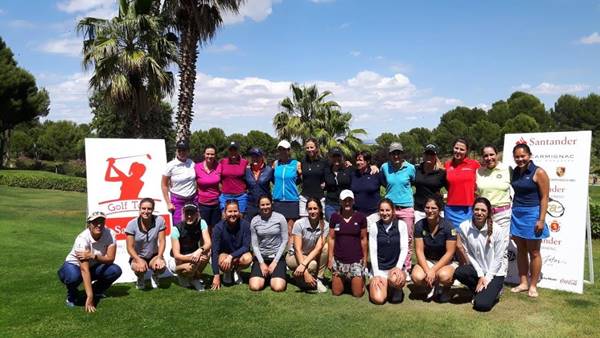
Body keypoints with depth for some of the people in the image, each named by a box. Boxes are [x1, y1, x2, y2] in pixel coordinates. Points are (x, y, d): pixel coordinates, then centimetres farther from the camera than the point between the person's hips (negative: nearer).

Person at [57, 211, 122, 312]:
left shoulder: (110, 234, -20)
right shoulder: (82, 238, -32)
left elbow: (110, 258, -20)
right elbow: (84, 270, -38)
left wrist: (93, 256, -38)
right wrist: (89, 297, -42)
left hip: (94, 266, 4)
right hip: (75, 266, -4)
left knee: (116, 271, -22)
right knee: (74, 276, -38)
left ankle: (97, 291, 8)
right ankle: (72, 295, -1)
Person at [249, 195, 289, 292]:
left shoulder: (280, 218, -5)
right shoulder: (254, 221, -1)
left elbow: (284, 241, -3)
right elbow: (255, 245, 2)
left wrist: (275, 262, -7)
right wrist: (262, 263, -7)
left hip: (277, 256, -1)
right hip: (260, 256, 1)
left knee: (278, 288, -20)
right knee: (255, 287, -18)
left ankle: (274, 275, 14)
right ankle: (264, 274, 15)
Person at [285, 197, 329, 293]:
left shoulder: (325, 225, -14)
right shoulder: (299, 224, -22)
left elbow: (318, 248, -23)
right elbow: (298, 250, -25)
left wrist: (303, 264, -38)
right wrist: (305, 273, -34)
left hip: (313, 256, 4)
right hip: (295, 257, -3)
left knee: (326, 246, -25)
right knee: (312, 265, -34)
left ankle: (318, 279, -16)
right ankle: (298, 274, -1)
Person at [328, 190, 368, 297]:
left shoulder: (360, 217, -4)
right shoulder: (335, 217, -1)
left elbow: (364, 239, 2)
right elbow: (331, 238, 3)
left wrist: (365, 258, 3)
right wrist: (330, 258, 0)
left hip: (356, 260, -1)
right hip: (338, 260, 1)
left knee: (358, 293, 0)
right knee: (336, 292, 6)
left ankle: (361, 280, 31)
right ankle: (344, 280, 36)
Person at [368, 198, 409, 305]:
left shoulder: (401, 225, -3)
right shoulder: (374, 227, -1)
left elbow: (404, 249, -4)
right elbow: (373, 252, -2)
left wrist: (398, 267, -18)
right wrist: (376, 275, -9)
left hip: (396, 267, 0)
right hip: (380, 269, 1)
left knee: (395, 280, -36)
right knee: (378, 299, -19)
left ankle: (397, 289, 2)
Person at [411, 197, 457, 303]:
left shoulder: (448, 226, -14)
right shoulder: (419, 225, -7)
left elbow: (449, 253, -14)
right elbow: (419, 251, -7)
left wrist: (433, 270, -21)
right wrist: (427, 271, -21)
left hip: (446, 262, -2)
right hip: (426, 261, 2)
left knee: (444, 276, -36)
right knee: (416, 277, -29)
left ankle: (444, 289, 3)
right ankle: (433, 287, 7)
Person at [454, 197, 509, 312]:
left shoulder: (497, 231, -16)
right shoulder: (464, 227, -11)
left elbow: (498, 258, -9)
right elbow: (468, 253, -5)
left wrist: (487, 278, -12)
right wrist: (480, 275, -10)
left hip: (495, 272, -3)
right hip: (476, 269, 3)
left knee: (482, 305, -22)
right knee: (458, 272, -30)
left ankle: (494, 291, 15)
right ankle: (481, 291, 1)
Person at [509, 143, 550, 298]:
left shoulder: (538, 172, -8)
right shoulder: (515, 172, 9)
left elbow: (544, 197, -10)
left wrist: (541, 219, -15)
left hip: (532, 214, -5)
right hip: (516, 214, 6)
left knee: (533, 252, 4)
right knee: (520, 250, 10)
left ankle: (533, 285, 13)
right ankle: (523, 283, 20)